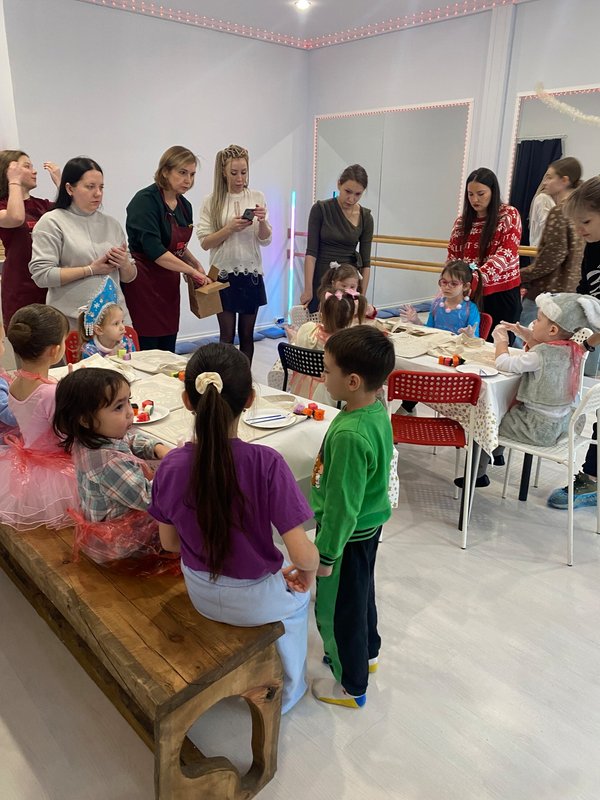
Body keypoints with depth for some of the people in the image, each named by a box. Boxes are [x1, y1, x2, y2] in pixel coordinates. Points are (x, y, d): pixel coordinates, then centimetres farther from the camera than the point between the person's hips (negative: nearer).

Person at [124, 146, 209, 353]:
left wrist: (196, 264, 5)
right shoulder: (146, 201, -15)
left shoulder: (184, 205, 9)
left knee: (168, 353, 10)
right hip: (144, 284, -8)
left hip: (169, 285, 8)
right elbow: (154, 250, -24)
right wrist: (192, 271, -20)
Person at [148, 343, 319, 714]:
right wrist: (307, 573, -6)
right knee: (297, 593, 32)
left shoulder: (171, 466, -19)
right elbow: (302, 555, -28)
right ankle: (289, 689, 50)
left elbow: (170, 542, -4)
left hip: (200, 595, 4)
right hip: (254, 603, -3)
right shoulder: (266, 464, -31)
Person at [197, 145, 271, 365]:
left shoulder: (257, 197, 3)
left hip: (251, 274, 2)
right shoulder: (211, 202, -1)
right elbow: (205, 243, -5)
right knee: (227, 335, 2)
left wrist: (262, 222, -16)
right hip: (224, 275, -2)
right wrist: (230, 228, -18)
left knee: (247, 335, 8)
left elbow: (266, 241, 3)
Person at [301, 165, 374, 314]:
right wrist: (308, 289, -14)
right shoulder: (320, 209, -6)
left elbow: (365, 261, 1)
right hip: (320, 283, -2)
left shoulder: (365, 218, 1)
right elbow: (311, 252, -9)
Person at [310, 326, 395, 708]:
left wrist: (326, 553, -16)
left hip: (349, 534, -9)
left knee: (337, 609, 13)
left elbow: (342, 503, -27)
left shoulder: (350, 435, -34)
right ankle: (367, 652, 53)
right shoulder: (378, 411, -6)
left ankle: (352, 685, 35)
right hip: (371, 523, 9)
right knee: (361, 593, 29)